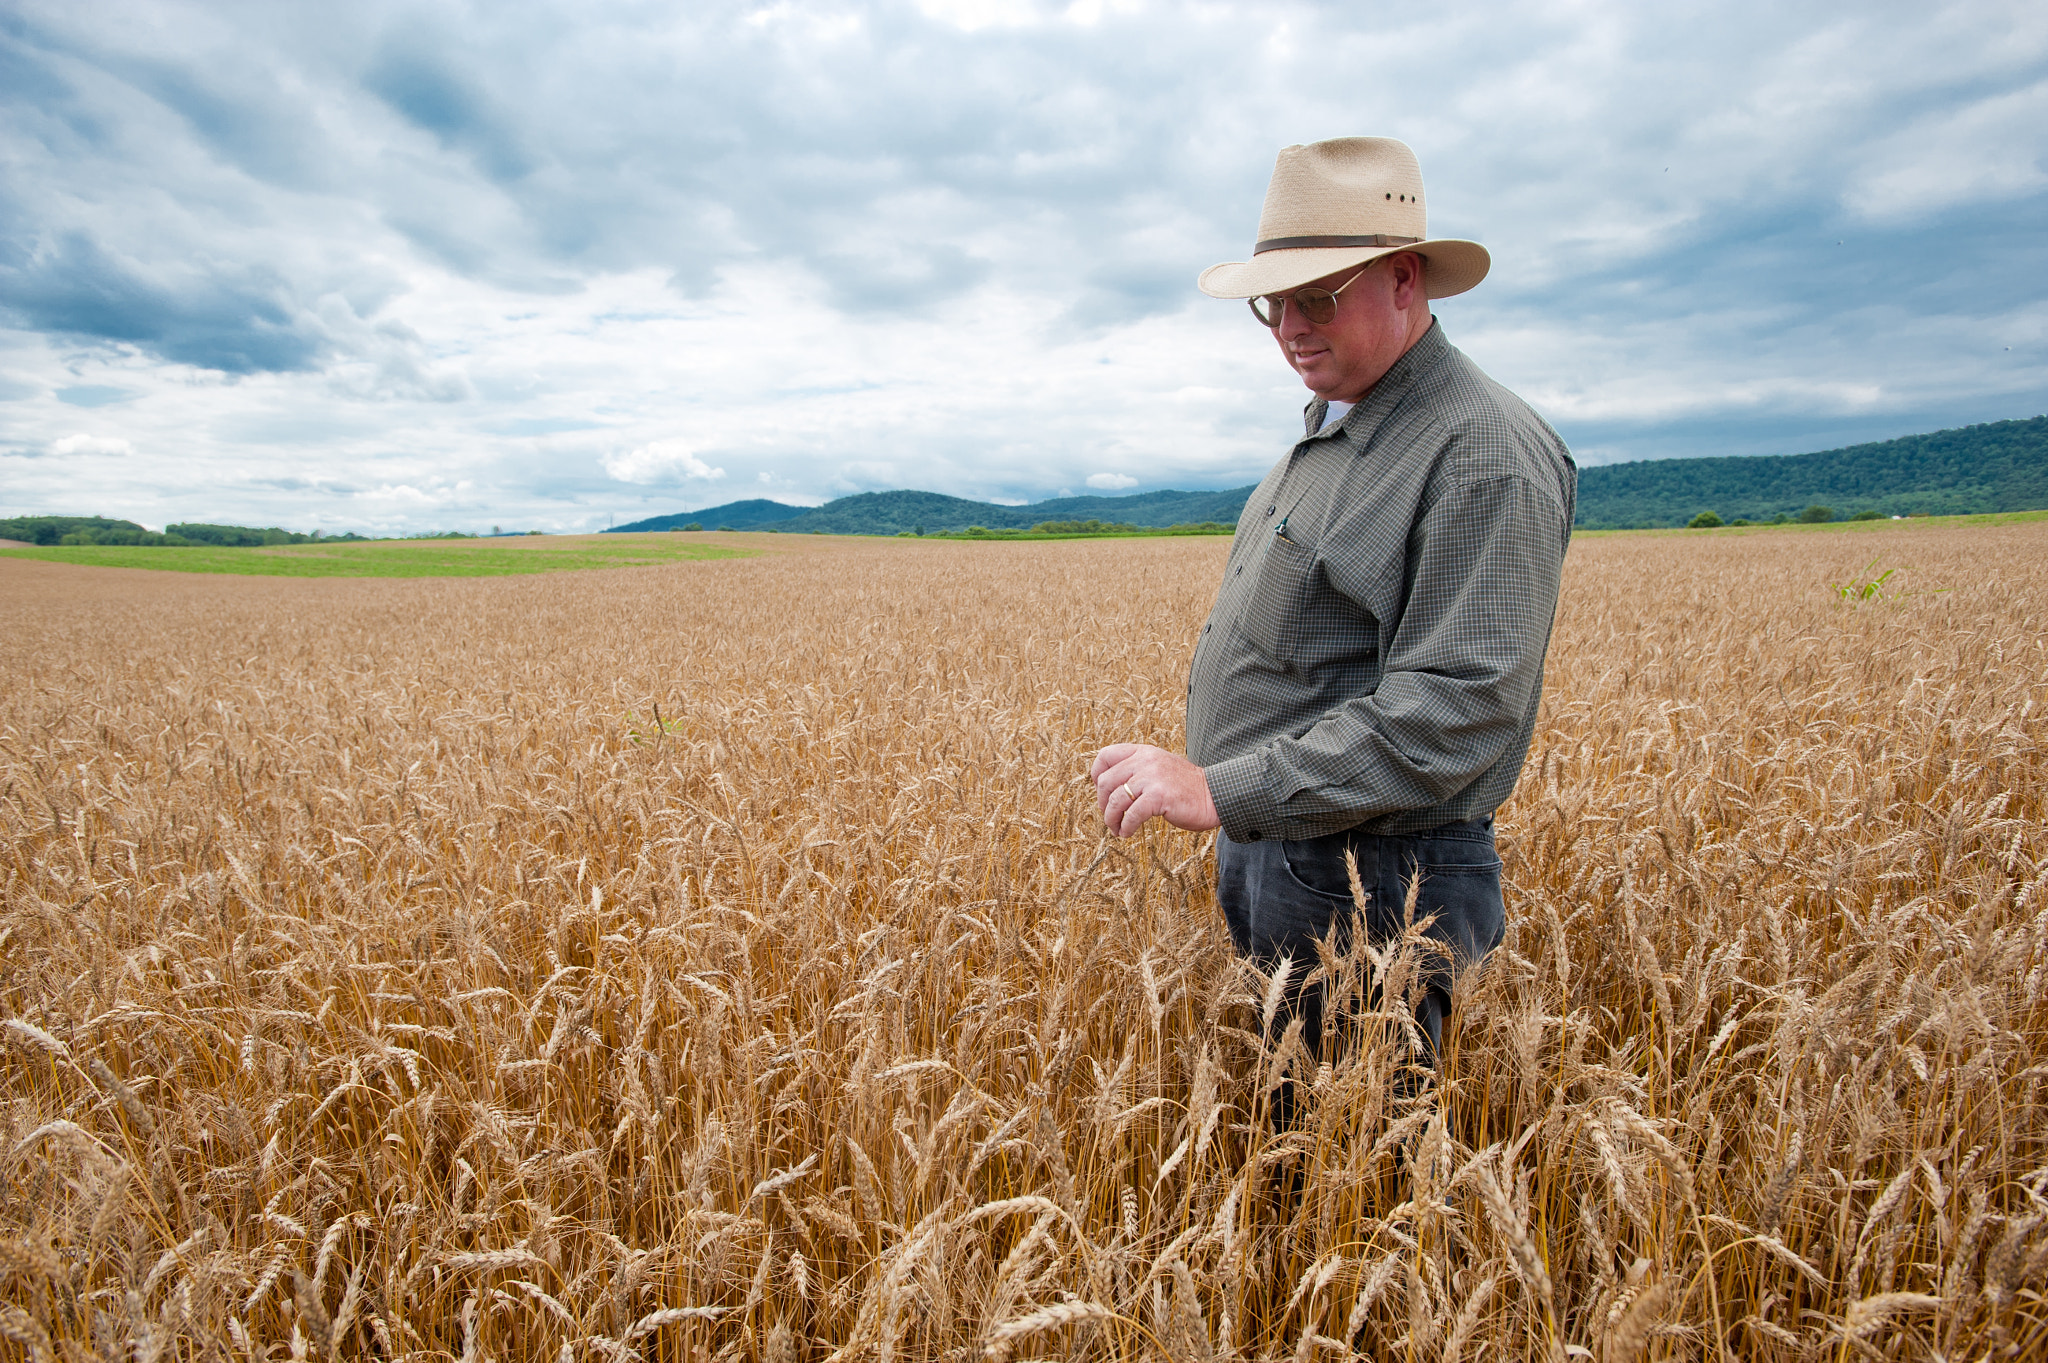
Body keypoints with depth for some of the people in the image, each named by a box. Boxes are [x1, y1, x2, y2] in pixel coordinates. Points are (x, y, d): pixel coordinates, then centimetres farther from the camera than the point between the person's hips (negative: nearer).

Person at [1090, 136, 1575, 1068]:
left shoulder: (1486, 456, -20)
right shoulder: (1330, 430, 12)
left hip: (1368, 895, -9)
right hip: (1261, 858, 9)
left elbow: (1455, 711, -28)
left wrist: (1221, 792, -31)